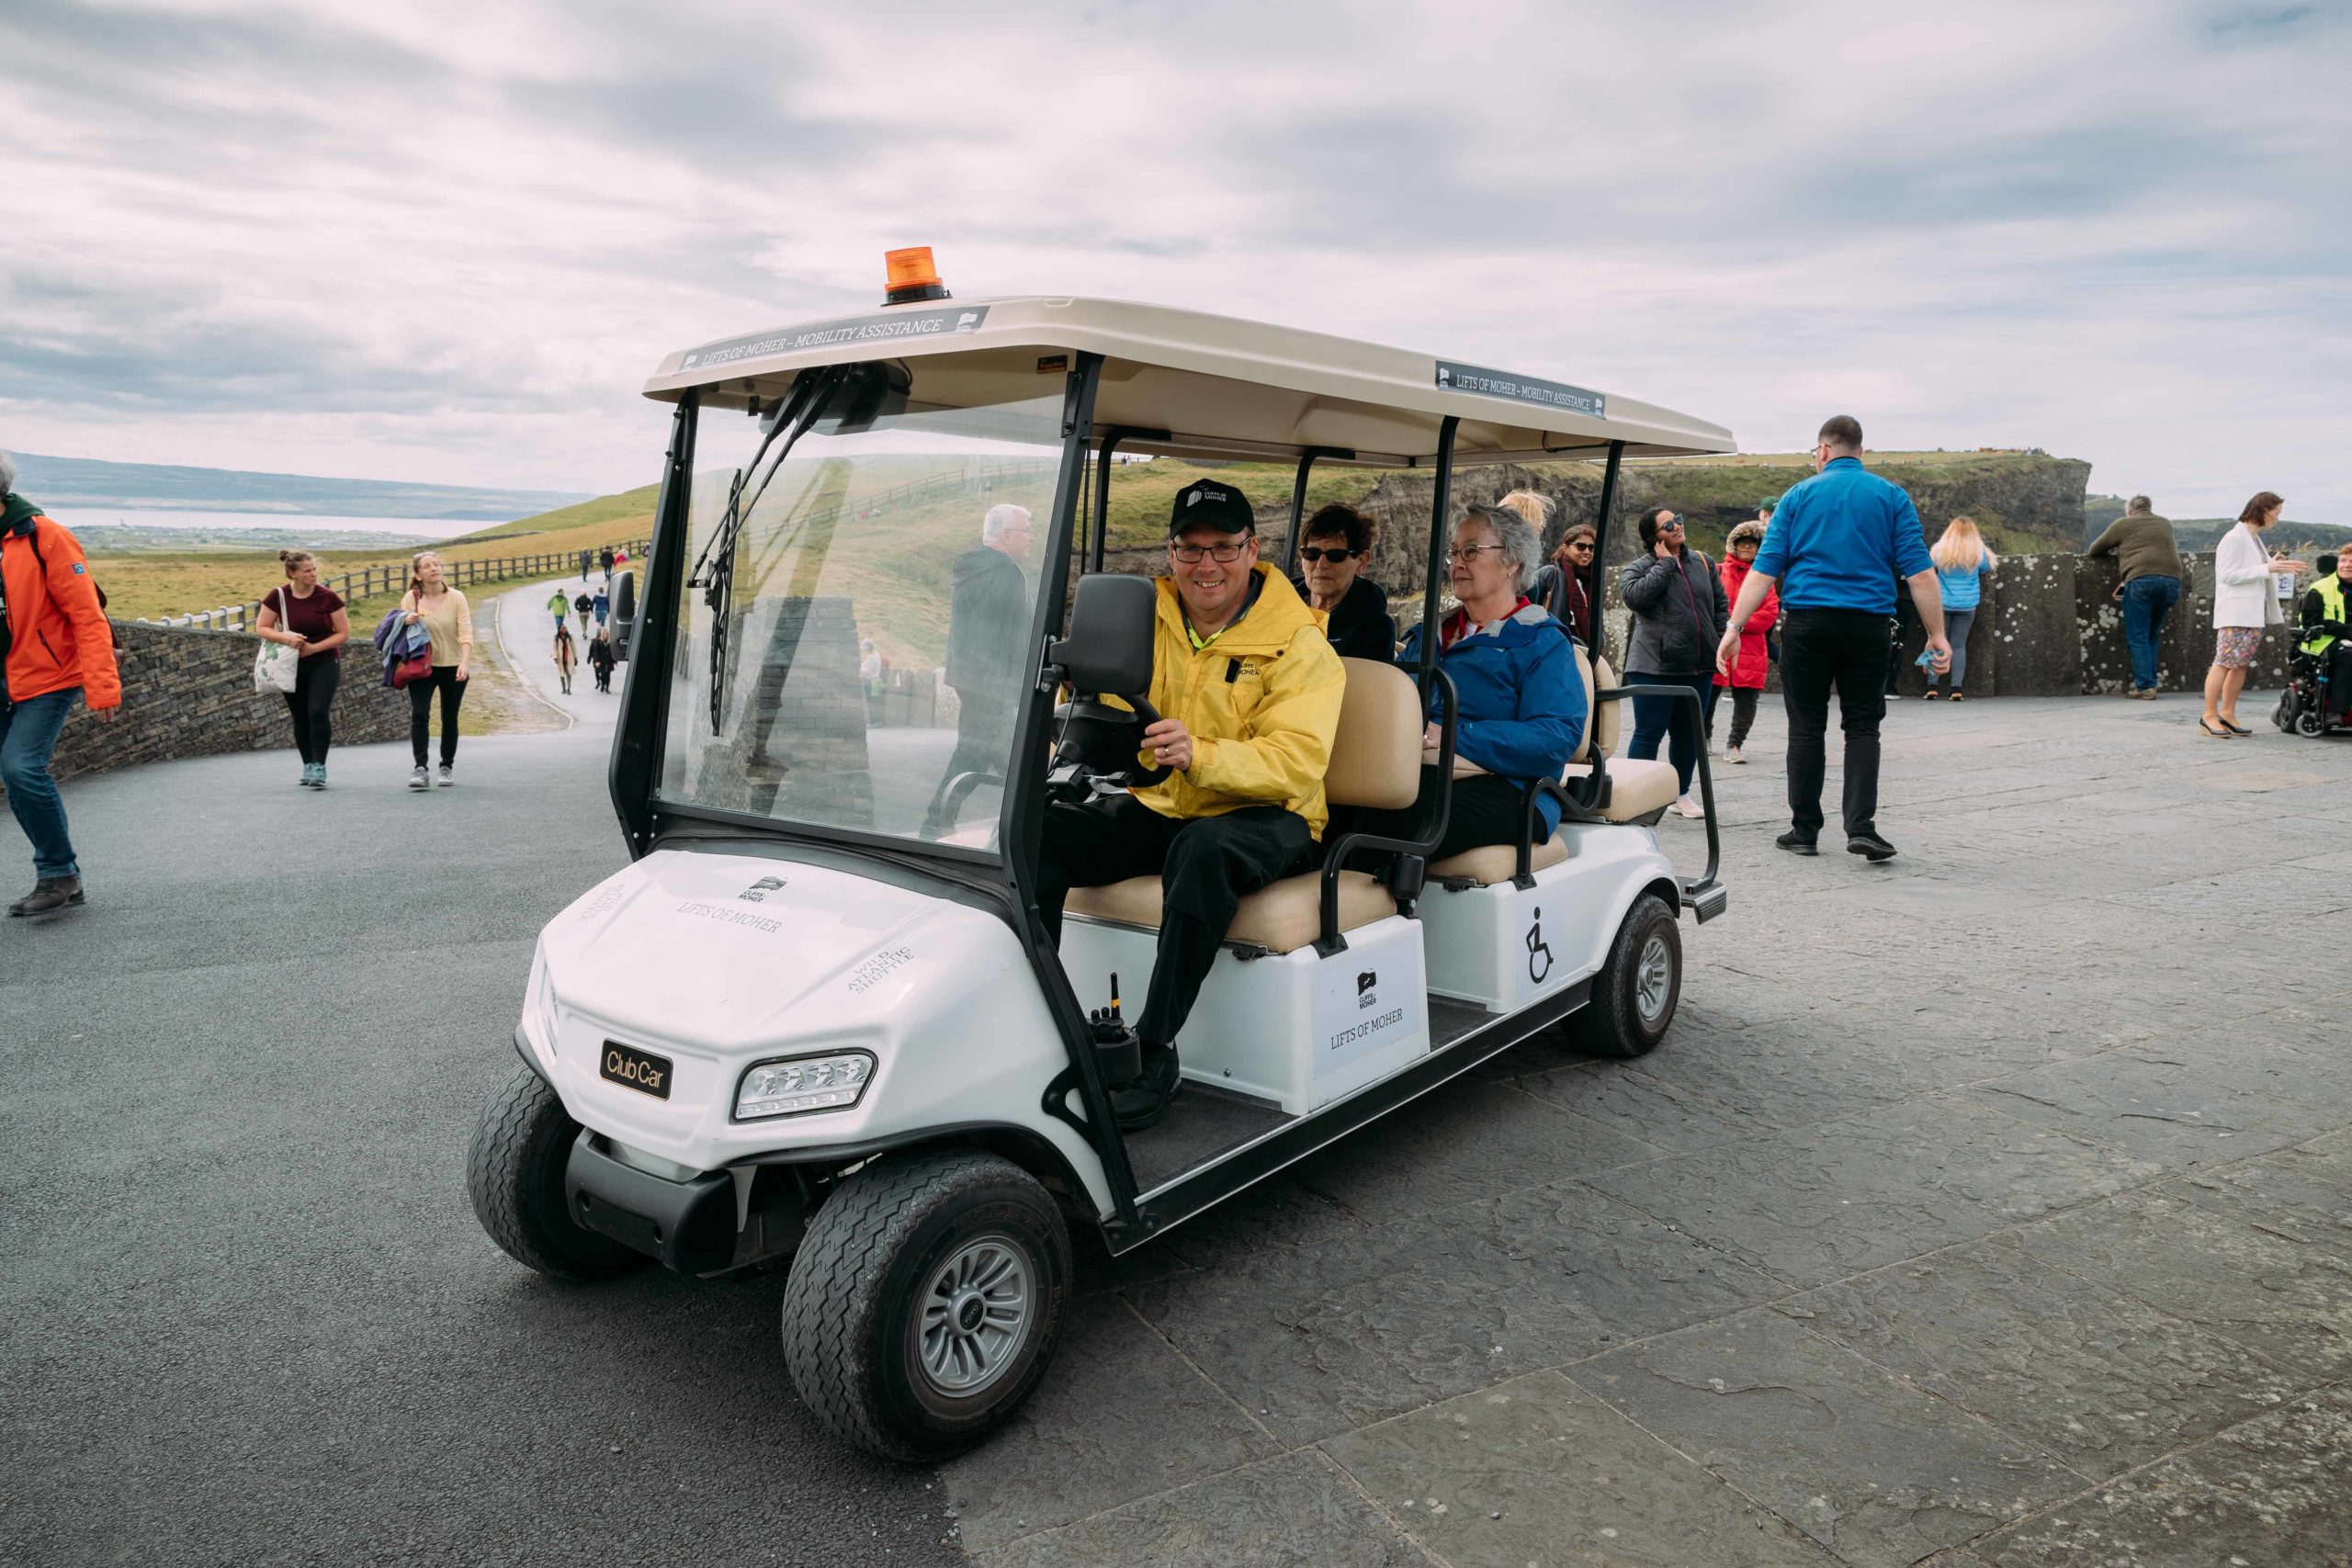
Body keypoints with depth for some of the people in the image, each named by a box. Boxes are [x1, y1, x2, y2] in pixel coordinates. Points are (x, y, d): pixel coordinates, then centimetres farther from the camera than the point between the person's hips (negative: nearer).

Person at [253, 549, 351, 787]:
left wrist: (313, 647, -17)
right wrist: (285, 637, -19)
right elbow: (261, 628, 0)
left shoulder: (328, 597, -10)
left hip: (324, 663, -2)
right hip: (292, 665, 2)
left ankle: (319, 767, -12)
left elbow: (344, 633, -7)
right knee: (300, 717, 9)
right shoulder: (278, 595, -6)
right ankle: (308, 766, 21)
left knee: (319, 712, -16)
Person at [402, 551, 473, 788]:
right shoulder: (410, 598, -2)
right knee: (419, 715, -14)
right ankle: (420, 768, -15)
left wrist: (464, 663, -28)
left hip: (453, 667, 0)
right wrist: (406, 621, -16)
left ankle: (447, 767, 21)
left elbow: (466, 633, -14)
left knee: (449, 719, 8)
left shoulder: (456, 598, -6)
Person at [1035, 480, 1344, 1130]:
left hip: (1262, 816, -4)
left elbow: (1295, 761, -20)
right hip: (1155, 808, 5)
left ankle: (1154, 1049, -28)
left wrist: (1200, 754, -38)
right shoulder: (1147, 620, 7)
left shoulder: (1298, 642, -8)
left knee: (1205, 848, -39)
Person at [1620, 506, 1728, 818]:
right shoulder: (1638, 567, -2)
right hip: (1654, 668, -5)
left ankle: (1681, 794, 27)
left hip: (1699, 667, 5)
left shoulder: (1702, 563, 12)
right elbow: (1635, 596, -23)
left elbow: (1720, 604, 18)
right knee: (1648, 734, -4)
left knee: (1689, 734, 13)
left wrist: (1719, 642, 8)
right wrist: (1665, 563, -13)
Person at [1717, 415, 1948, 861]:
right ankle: (1861, 826, -4)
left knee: (1806, 728, 6)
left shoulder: (1799, 495, 5)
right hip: (1868, 625, 1)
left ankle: (1804, 829, 10)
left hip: (1806, 623, 0)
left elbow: (1764, 569, -2)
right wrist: (1936, 635, 3)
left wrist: (1734, 628, -3)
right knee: (1862, 727, 8)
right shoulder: (1892, 496, 7)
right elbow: (1919, 572, -1)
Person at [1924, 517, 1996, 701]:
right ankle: (1956, 689, -2)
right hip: (1966, 606, 0)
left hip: (1942, 604, 0)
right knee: (1959, 645, 5)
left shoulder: (1939, 550, -6)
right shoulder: (1977, 553, -5)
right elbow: (1988, 568, 12)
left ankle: (1932, 687, -1)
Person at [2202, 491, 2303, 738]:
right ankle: (2209, 716, -5)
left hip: (2254, 614, 9)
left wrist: (2283, 569, 10)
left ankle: (2227, 714, 12)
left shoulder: (2255, 539, 16)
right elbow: (2228, 575, -19)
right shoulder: (2234, 539, -12)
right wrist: (2267, 569, -20)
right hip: (2235, 614, -9)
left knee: (2242, 665, 8)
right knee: (2224, 663, -8)